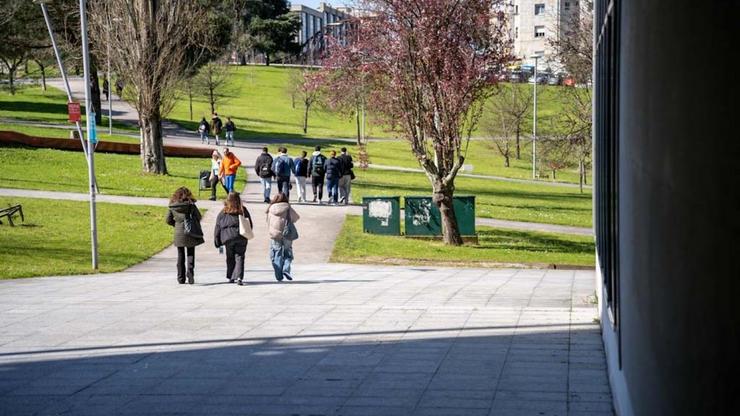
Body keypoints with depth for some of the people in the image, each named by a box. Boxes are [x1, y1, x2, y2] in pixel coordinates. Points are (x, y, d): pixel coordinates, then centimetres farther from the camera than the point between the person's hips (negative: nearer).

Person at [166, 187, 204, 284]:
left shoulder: (172, 206, 0)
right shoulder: (190, 204, -8)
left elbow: (169, 220, 5)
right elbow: (198, 217, -4)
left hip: (178, 233, 2)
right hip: (190, 233, -2)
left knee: (180, 256, 11)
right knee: (191, 254, 7)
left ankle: (181, 278, 11)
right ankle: (190, 273, -11)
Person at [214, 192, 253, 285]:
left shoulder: (223, 212, 4)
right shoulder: (243, 210, 4)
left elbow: (218, 227, 5)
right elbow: (250, 224, 9)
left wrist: (217, 241, 9)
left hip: (228, 238, 0)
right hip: (241, 238, 0)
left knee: (230, 258, 14)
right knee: (239, 257, -1)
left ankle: (231, 277, 19)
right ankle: (239, 277, -16)